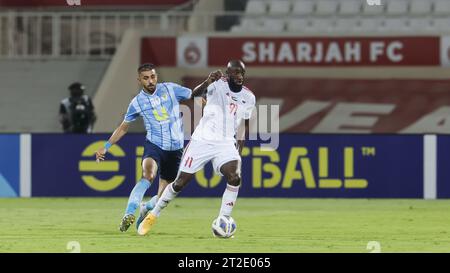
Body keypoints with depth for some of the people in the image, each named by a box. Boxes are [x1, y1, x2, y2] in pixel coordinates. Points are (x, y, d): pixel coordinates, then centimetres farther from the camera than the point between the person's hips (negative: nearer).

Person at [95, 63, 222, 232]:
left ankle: (146, 208, 39)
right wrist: (106, 146, 7)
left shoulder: (170, 89, 1)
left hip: (175, 148, 2)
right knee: (148, 175, -35)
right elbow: (123, 128, 14)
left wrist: (208, 83, -7)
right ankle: (129, 214, -40)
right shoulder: (137, 102, 2)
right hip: (154, 145, -2)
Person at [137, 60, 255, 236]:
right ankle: (153, 215, 19)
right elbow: (196, 93, -28)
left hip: (226, 144, 3)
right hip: (202, 140, -3)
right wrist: (207, 82, -49)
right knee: (181, 182, -1)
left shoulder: (248, 97, 7)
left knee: (234, 178, -22)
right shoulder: (218, 85, -9)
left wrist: (239, 152, 14)